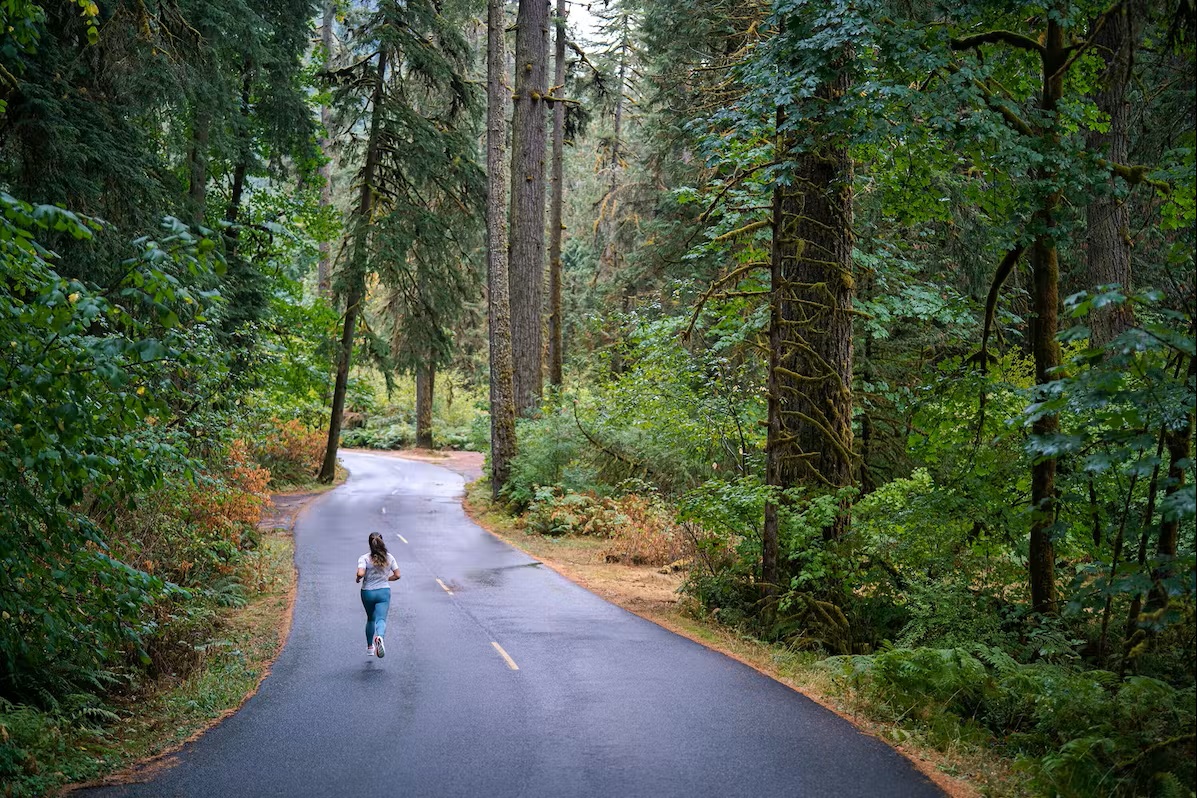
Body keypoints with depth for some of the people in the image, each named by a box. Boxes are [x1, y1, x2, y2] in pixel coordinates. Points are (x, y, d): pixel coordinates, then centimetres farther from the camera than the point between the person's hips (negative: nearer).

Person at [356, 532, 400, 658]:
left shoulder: (364, 558, -9)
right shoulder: (389, 557, 0)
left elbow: (360, 573, -24)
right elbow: (397, 575, 2)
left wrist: (358, 579, -2)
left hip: (367, 592, 0)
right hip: (384, 591, 0)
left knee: (370, 619, 21)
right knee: (381, 619, -9)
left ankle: (370, 647, 30)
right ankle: (380, 637, -41)